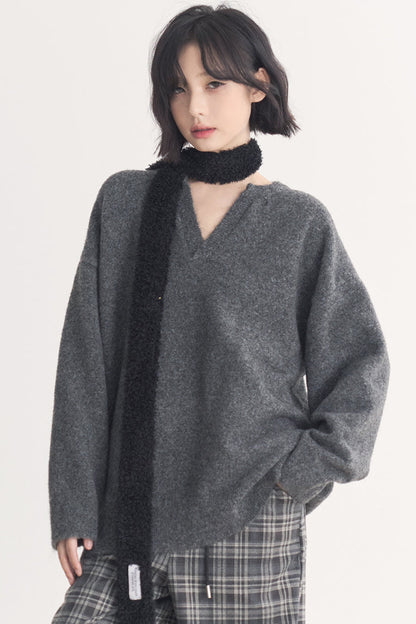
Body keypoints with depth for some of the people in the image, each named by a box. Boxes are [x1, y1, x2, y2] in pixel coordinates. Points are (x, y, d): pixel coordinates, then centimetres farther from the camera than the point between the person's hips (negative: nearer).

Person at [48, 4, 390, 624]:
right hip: (130, 515, 1)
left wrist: (303, 471, -4)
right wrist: (73, 505, 0)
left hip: (254, 518, -1)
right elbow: (84, 366, 4)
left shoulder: (301, 223, 3)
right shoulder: (124, 202, 6)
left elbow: (362, 362, 7)